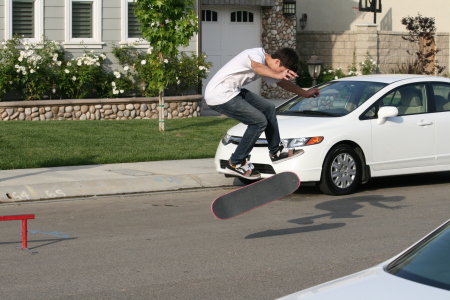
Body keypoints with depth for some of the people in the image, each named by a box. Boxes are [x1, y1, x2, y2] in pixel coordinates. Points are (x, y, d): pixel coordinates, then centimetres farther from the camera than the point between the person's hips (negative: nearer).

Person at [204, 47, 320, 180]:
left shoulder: (265, 66, 10)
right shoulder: (255, 54, -20)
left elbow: (283, 83, 28)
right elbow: (257, 67, -45)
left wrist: (305, 93, 33)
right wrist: (278, 75, -63)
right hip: (220, 96, -10)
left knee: (268, 108, 13)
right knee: (259, 121, -12)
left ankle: (276, 152, 23)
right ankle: (236, 163, -2)